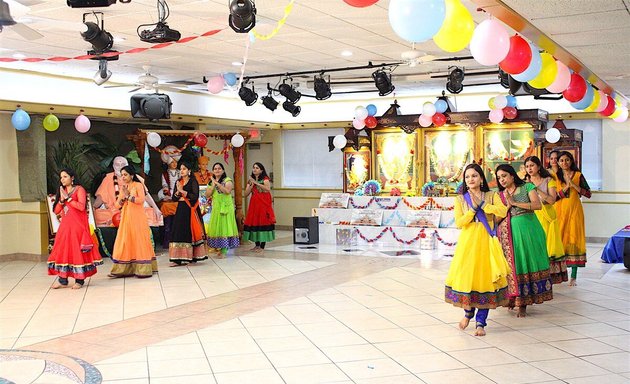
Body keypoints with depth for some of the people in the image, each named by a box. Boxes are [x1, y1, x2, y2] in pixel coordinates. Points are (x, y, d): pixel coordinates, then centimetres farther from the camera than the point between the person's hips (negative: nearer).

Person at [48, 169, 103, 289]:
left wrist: (68, 198, -12)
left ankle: (79, 280, -1)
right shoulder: (62, 191, 17)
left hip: (77, 226, -6)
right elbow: (56, 211, 12)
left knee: (77, 251, -6)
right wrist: (62, 200, -5)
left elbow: (82, 206, -15)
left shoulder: (79, 189, -1)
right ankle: (62, 280, 2)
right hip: (65, 226, 6)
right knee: (63, 251, 0)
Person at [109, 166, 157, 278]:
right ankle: (125, 269, 2)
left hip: (137, 218, -6)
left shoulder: (138, 185, -1)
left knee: (139, 242, -5)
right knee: (125, 243, 1)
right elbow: (117, 205, 12)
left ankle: (143, 269, -2)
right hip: (126, 218, 6)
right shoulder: (123, 188, 17)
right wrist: (123, 197, -6)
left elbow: (141, 199, -14)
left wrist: (128, 196, -12)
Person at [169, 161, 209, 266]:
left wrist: (183, 191, -15)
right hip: (181, 209, 5)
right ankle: (178, 259, 0)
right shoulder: (178, 182, 14)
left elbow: (195, 196, -14)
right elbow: (174, 198, 11)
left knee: (190, 232, -5)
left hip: (191, 210, -5)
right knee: (179, 232, -1)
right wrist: (178, 192, -9)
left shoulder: (193, 181, -3)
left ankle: (191, 257, -1)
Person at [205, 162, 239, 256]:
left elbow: (227, 191, -19)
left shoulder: (227, 180, -2)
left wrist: (217, 183, -16)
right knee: (216, 226, 5)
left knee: (225, 225, -6)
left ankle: (224, 250, -6)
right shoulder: (211, 182, 14)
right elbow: (207, 195, 5)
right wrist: (213, 185, -7)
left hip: (226, 207, -5)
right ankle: (220, 247, 14)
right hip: (216, 207, 5)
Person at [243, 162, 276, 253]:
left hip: (263, 204, -5)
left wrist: (256, 182, -18)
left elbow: (268, 188, -21)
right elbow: (246, 194, 6)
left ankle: (262, 246, -3)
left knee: (263, 222, -8)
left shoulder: (265, 179, 0)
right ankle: (257, 245, 13)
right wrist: (252, 184, -7)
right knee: (254, 223, 2)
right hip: (254, 204, 5)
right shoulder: (250, 180, 14)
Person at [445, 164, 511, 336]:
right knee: (466, 276, 0)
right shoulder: (460, 199, 5)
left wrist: (481, 204, -13)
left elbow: (503, 211, -13)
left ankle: (481, 322, 7)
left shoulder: (491, 196, 5)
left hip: (485, 242, 0)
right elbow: (459, 222, -6)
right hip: (467, 242, 0)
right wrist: (473, 208, -15)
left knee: (485, 277, -2)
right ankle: (468, 312, 28)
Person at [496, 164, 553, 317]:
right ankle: (516, 300, 4)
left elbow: (538, 205, -10)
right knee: (514, 266, -2)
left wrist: (515, 202, -11)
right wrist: (507, 205, -11)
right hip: (510, 233, 1)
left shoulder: (527, 187, 4)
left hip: (529, 231, -1)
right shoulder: (499, 195, 10)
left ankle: (523, 303, 3)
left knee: (529, 263, -2)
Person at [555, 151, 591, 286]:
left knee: (574, 239, -4)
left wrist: (574, 185, -13)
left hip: (574, 210, -1)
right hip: (560, 210, 1)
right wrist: (566, 187, -13)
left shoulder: (578, 175, 4)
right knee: (559, 239, -1)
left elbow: (588, 194, -3)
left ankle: (573, 276, -3)